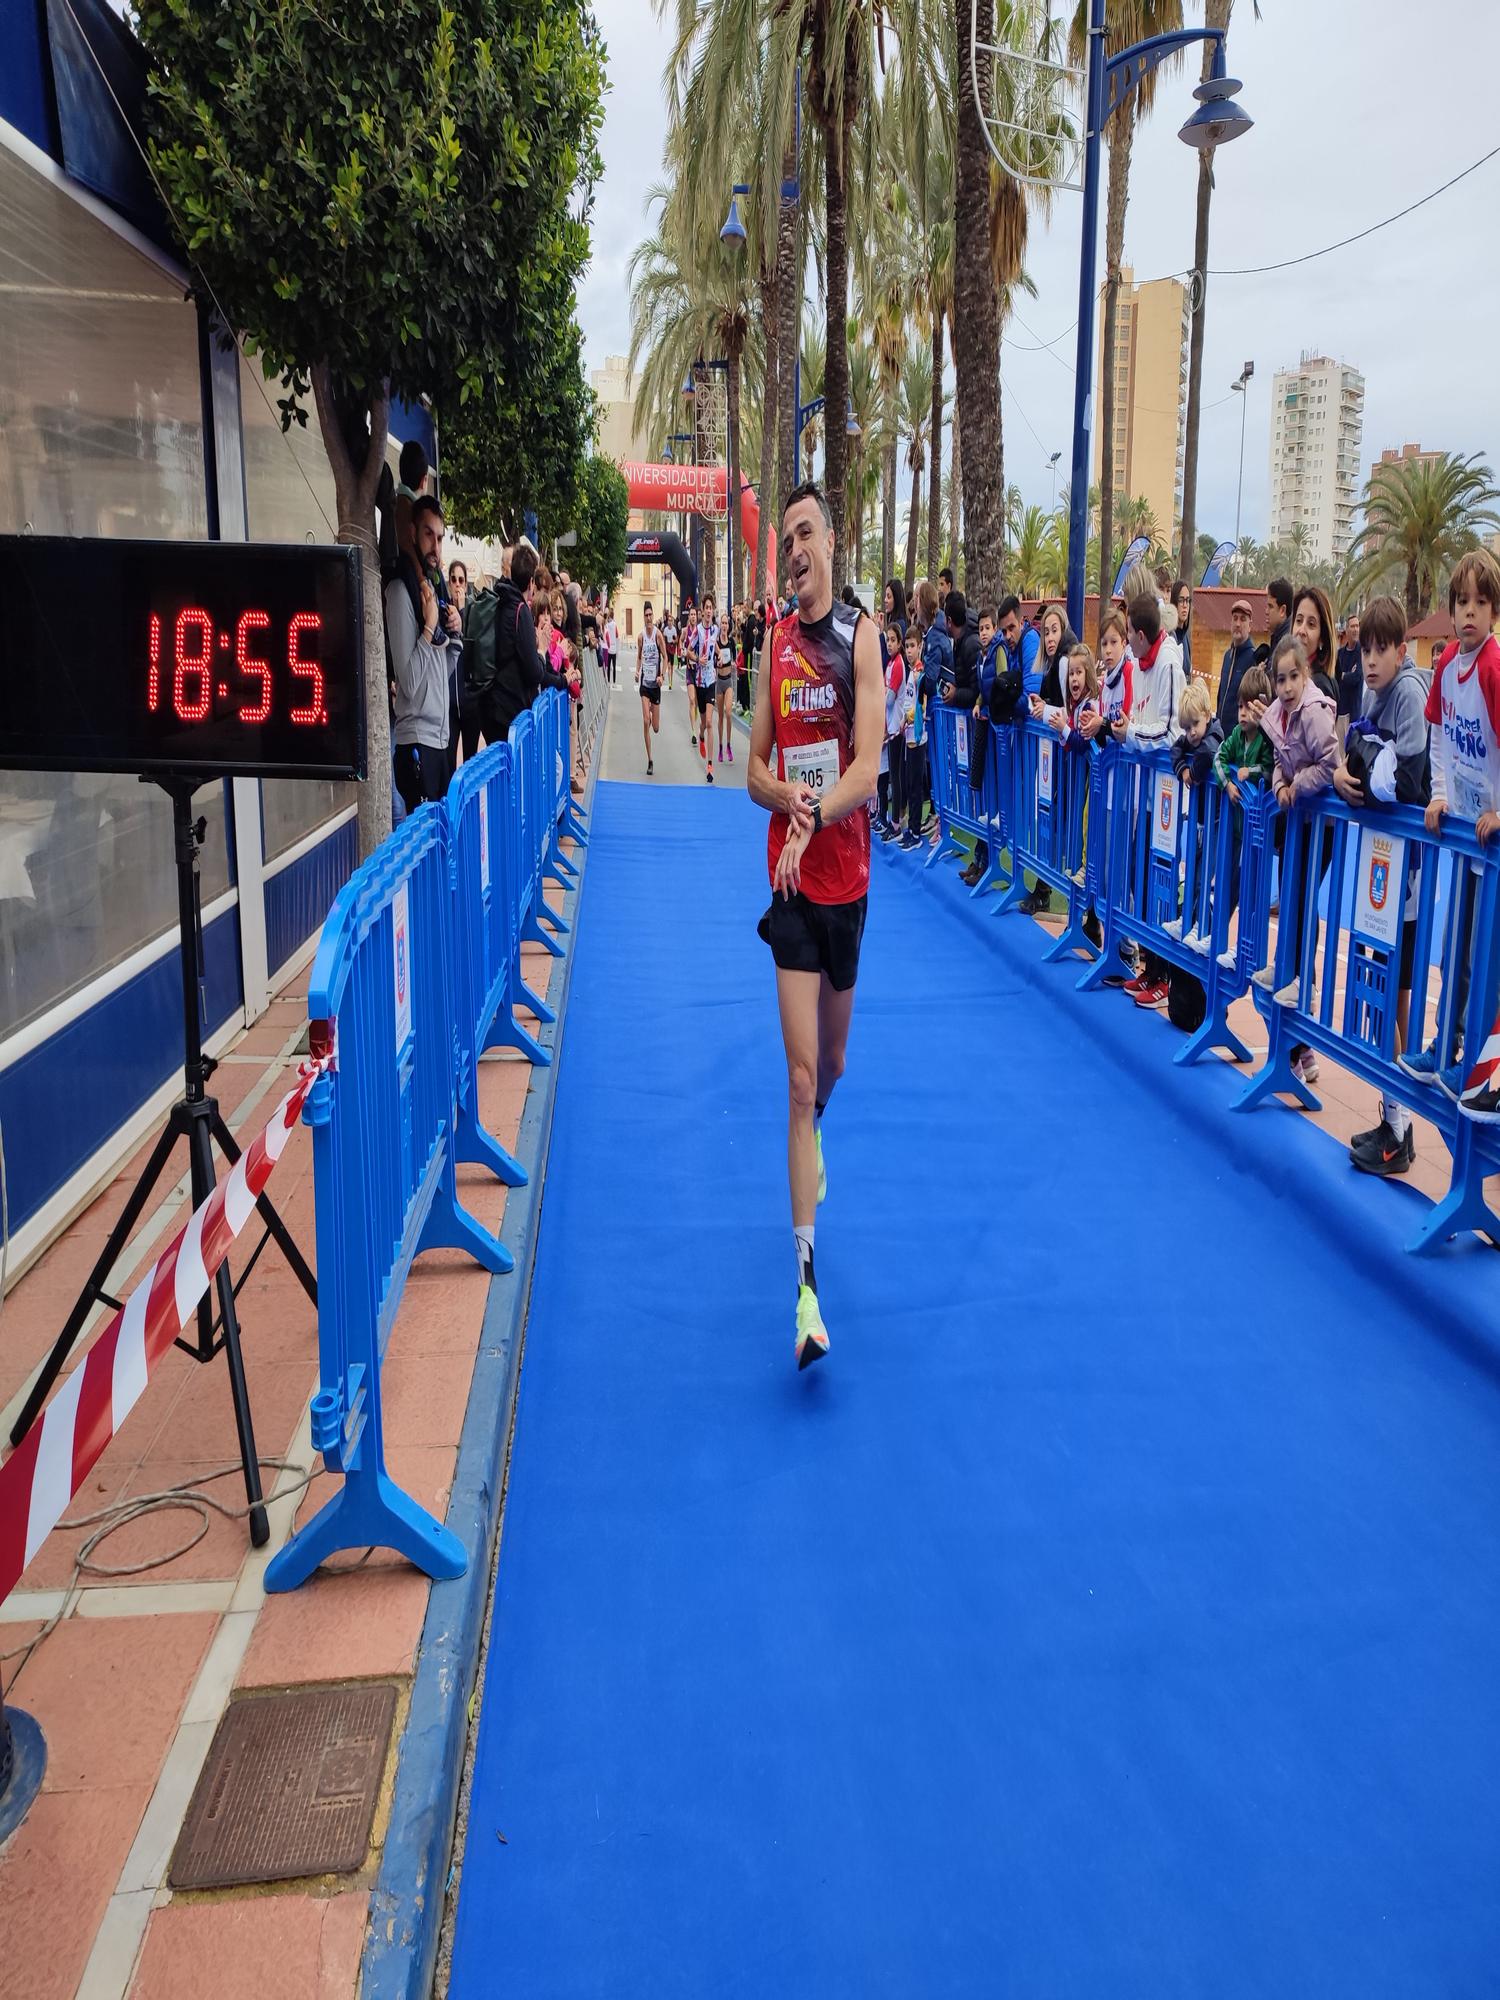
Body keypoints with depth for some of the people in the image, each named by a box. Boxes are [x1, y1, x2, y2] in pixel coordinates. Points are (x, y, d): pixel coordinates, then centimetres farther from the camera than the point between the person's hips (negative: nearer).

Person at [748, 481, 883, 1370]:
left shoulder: (861, 636, -4)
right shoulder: (777, 641, 6)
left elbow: (866, 770, -14)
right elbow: (756, 769, 7)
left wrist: (811, 819, -29)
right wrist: (785, 795, -14)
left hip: (846, 875, -1)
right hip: (790, 879, 1)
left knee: (832, 1061, 17)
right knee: (800, 1075, -6)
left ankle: (813, 1136, 54)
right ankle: (806, 1278, -5)